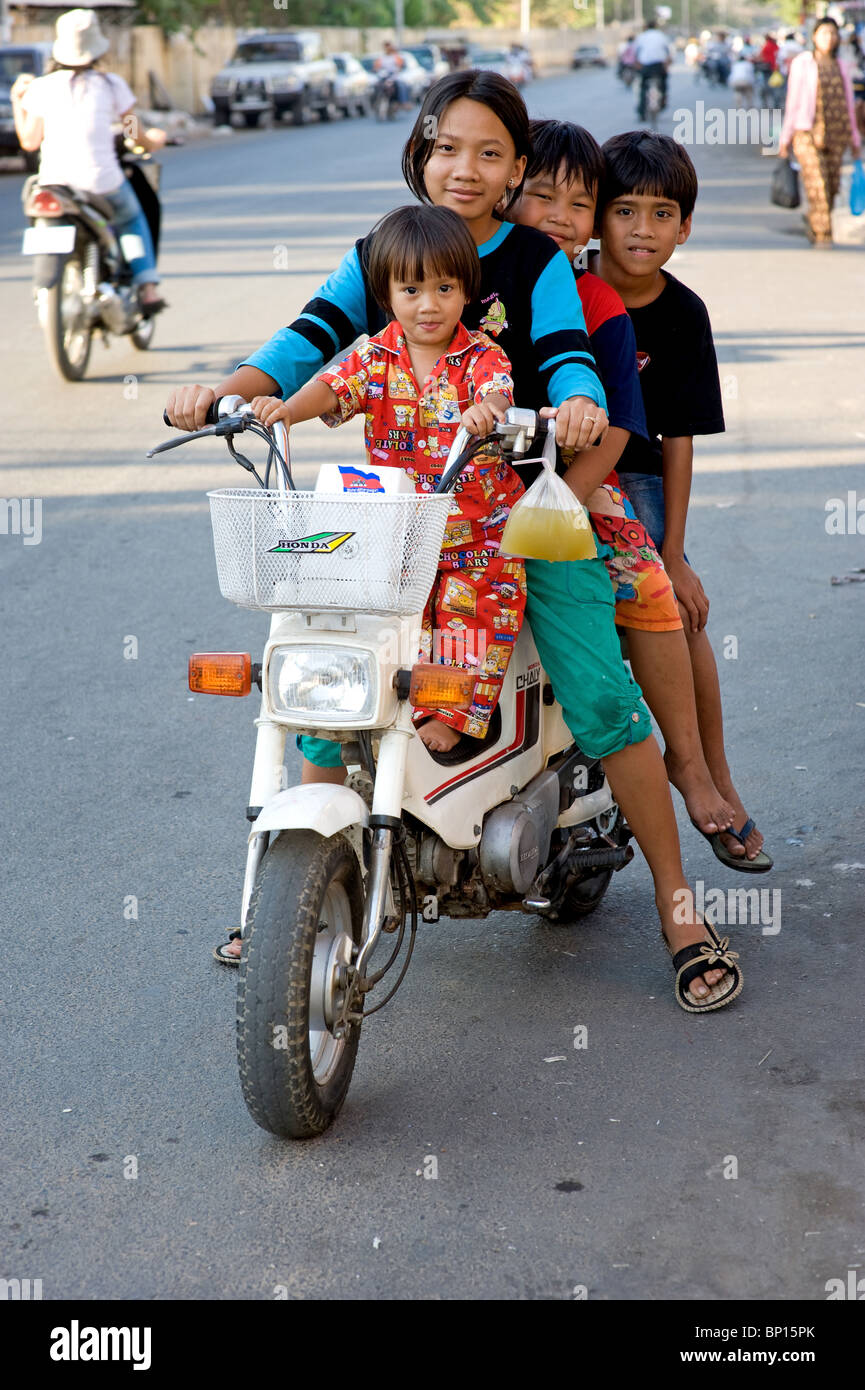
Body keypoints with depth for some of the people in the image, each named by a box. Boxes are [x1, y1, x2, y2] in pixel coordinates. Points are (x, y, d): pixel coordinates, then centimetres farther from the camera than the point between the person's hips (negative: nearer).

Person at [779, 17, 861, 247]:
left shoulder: (841, 68, 13)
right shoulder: (802, 64, 1)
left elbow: (848, 105, 16)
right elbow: (793, 101, 1)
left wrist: (855, 140, 14)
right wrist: (785, 138, -1)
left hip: (834, 136, 4)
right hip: (807, 133, -4)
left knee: (832, 187, 3)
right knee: (817, 185, -13)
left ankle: (813, 219, 29)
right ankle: (822, 235, -7)